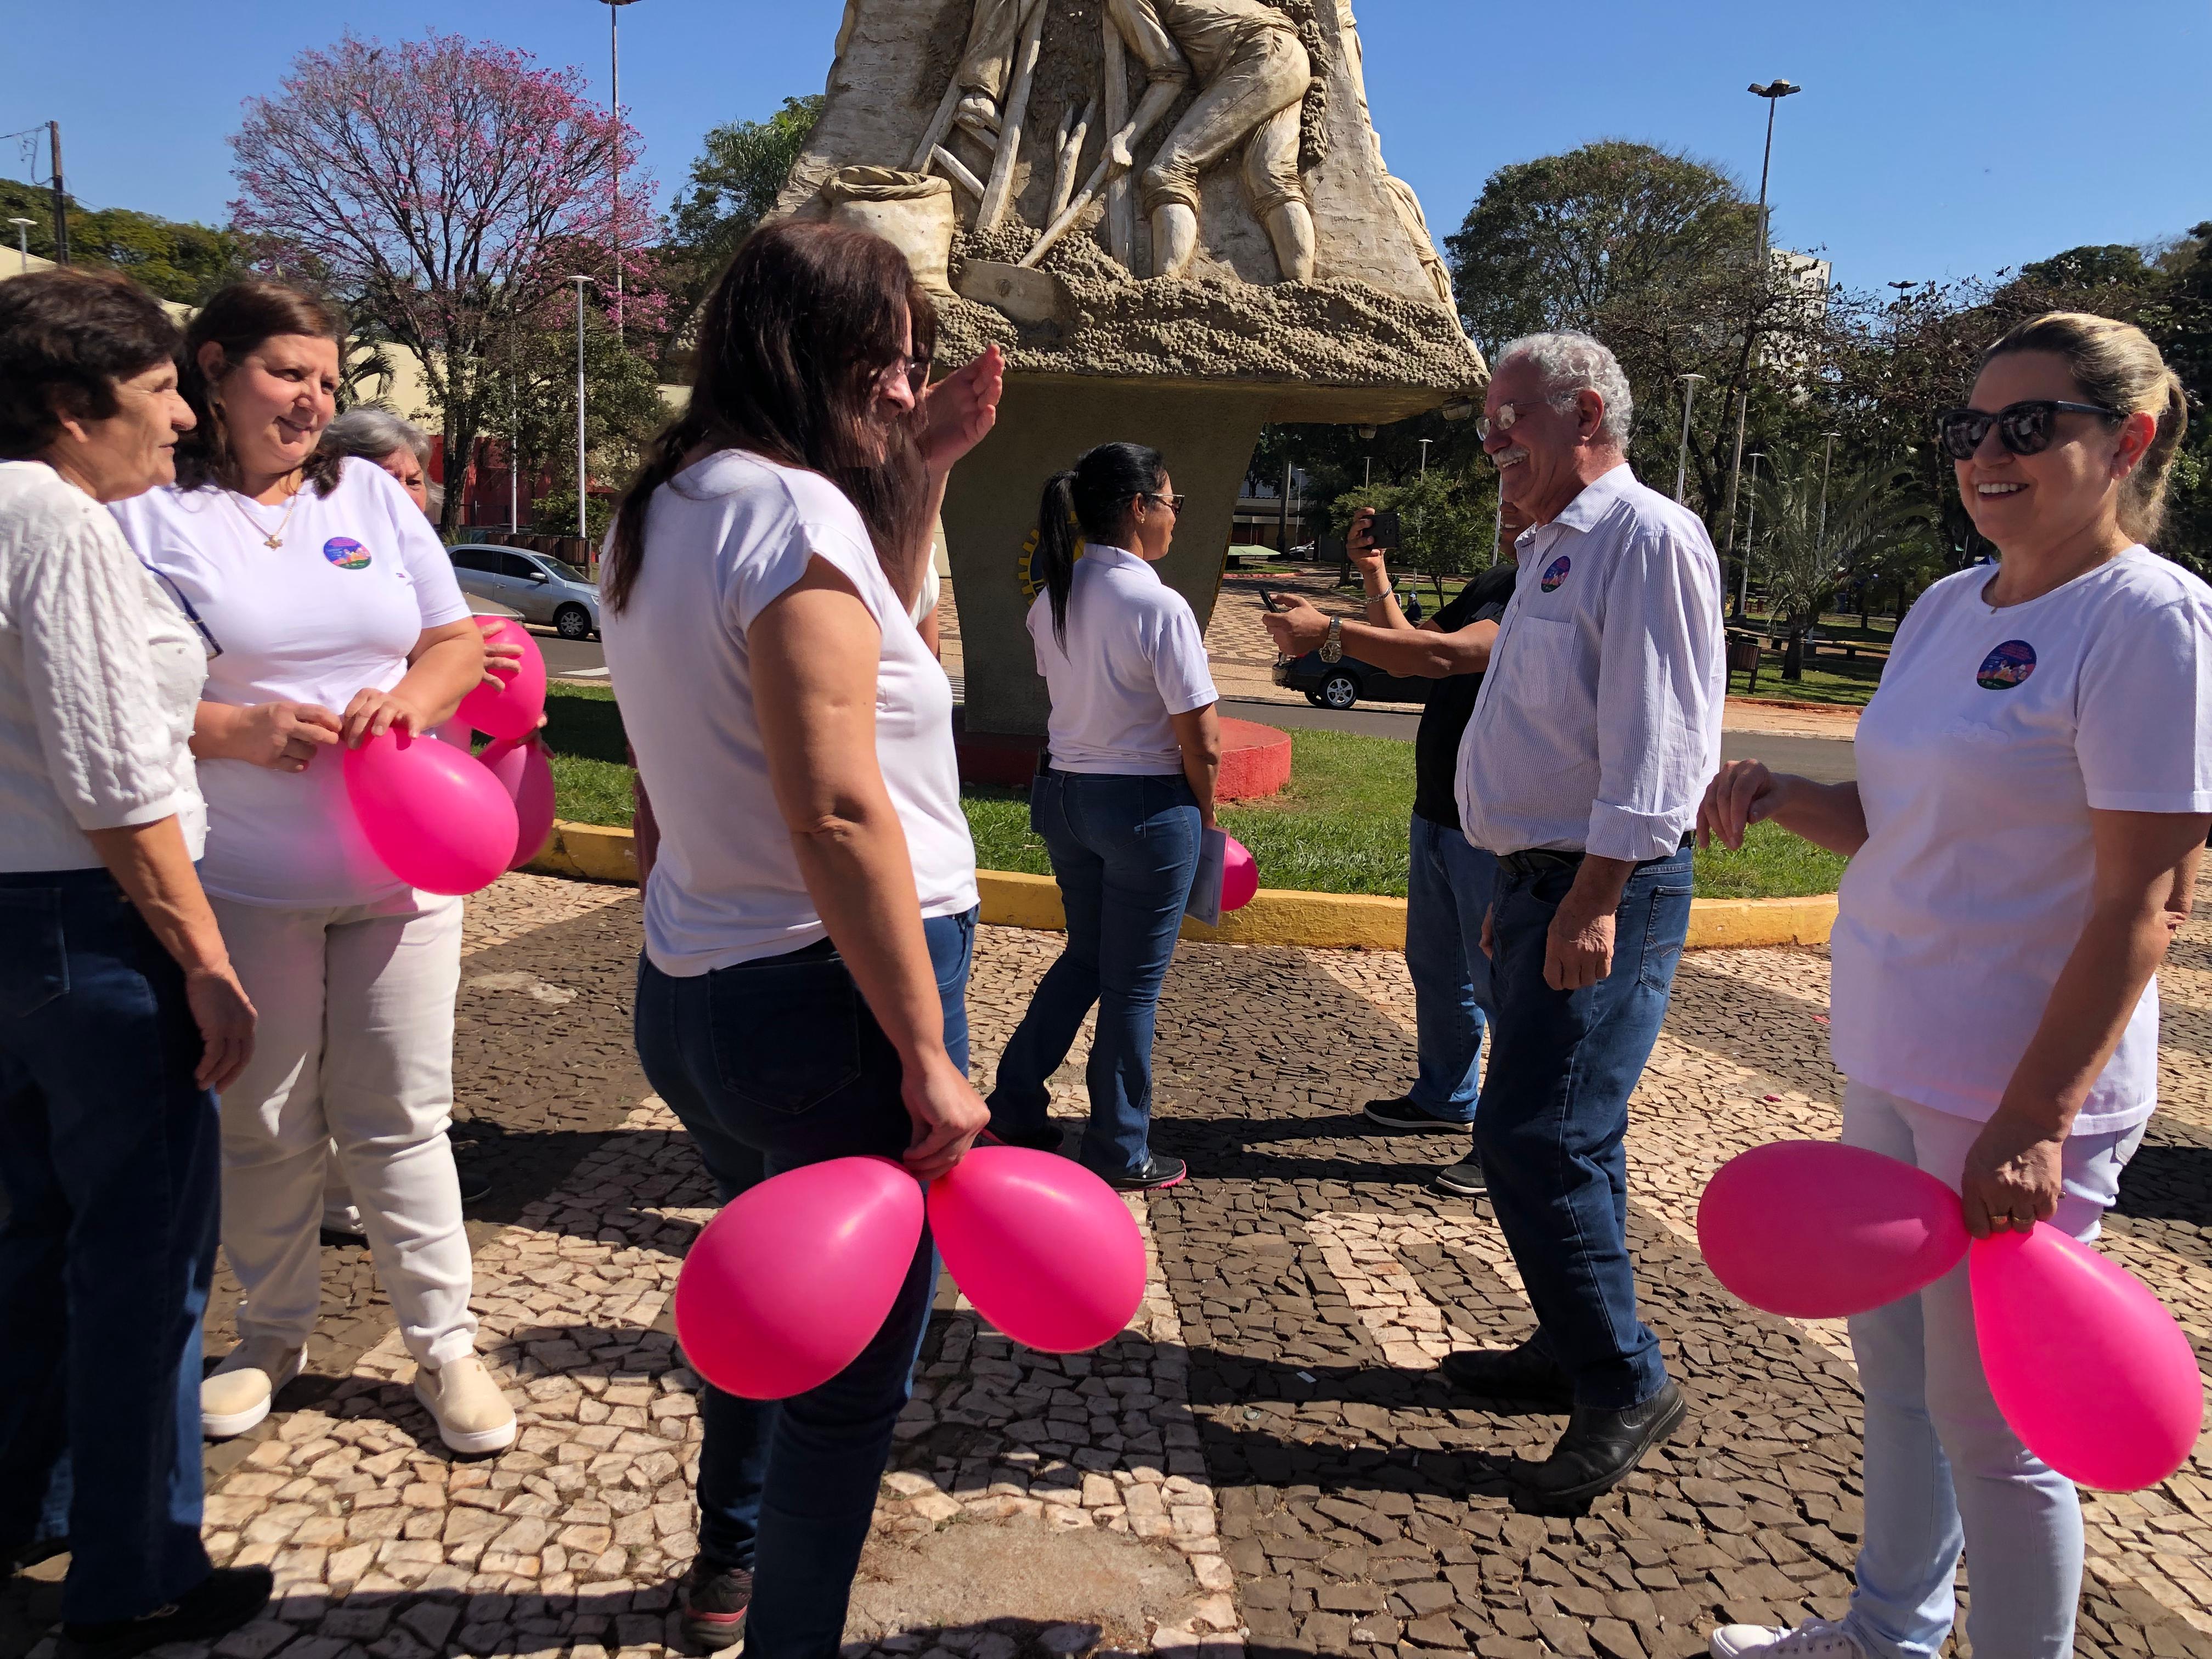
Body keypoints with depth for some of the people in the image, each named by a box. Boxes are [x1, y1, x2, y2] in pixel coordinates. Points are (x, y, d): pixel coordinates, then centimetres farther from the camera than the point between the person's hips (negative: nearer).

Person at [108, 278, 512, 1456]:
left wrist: (412, 697, -9)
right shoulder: (150, 512, -2)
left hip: (397, 865, 2)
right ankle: (273, 1335, 31)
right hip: (241, 883, -2)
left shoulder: (371, 495, 10)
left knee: (402, 1118, 7)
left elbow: (458, 639, 12)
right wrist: (231, 729, -20)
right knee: (263, 1127, 11)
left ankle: (444, 1344, 18)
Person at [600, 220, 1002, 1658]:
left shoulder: (664, 512, 10)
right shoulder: (794, 508, -18)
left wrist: (923, 470, 12)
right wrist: (929, 1052, -22)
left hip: (690, 991, 10)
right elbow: (838, 812, -25)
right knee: (855, 1373, 7)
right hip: (824, 999, -10)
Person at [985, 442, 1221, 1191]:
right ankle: (1119, 1155, 20)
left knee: (1084, 956, 24)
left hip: (1064, 792, 7)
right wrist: (1204, 809, -1)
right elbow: (1201, 741, -18)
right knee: (1133, 985, 7)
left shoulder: (1051, 599, 2)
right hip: (1146, 804, -6)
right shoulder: (1160, 607, -18)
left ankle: (1015, 1108, 27)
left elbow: (1067, 690, 9)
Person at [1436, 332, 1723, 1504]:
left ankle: (1624, 1384, 4)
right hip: (1543, 882, 10)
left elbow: (1653, 742, -20)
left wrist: (1594, 900, -23)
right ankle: (1574, 1351, 29)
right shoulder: (1554, 547, 19)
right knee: (1564, 1135, 16)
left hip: (1606, 892, -10)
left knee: (1532, 1138, -11)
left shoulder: (1648, 539, -13)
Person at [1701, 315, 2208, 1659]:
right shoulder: (1948, 607, 8)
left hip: (2020, 1093, -8)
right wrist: (1781, 797, -3)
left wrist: (2036, 1118, -23)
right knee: (1896, 1372, 22)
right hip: (1894, 1063, 8)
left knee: (1989, 1425, 6)